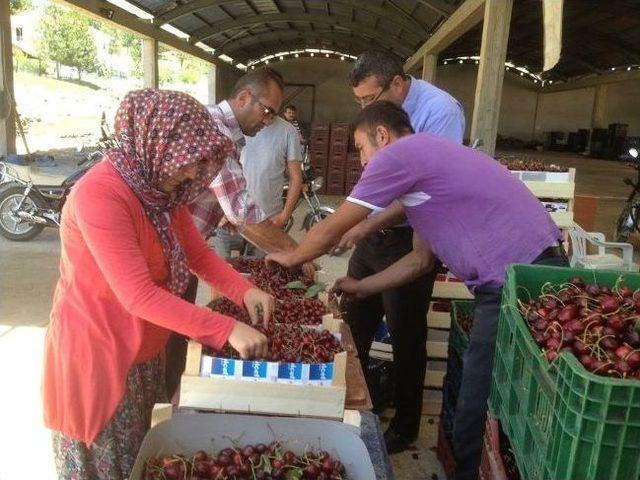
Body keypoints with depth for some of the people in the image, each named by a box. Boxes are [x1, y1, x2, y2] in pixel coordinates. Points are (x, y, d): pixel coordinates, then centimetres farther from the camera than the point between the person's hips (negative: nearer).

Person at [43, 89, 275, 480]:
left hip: (143, 349, 8)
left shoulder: (164, 190, -1)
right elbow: (139, 295, -31)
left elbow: (199, 254, 2)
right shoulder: (99, 195, -28)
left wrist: (245, 291, -16)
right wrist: (226, 329, -32)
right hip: (97, 351, -8)